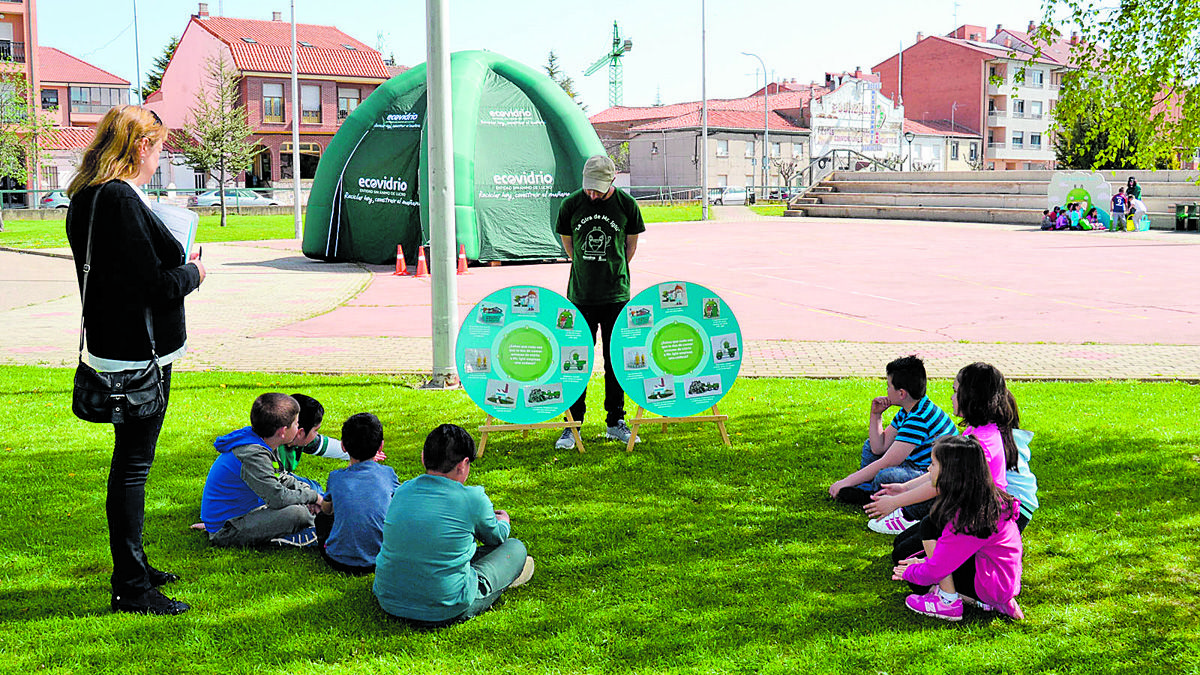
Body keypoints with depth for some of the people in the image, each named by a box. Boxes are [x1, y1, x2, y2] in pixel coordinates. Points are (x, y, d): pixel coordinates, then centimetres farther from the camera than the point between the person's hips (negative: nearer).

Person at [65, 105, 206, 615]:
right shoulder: (122, 201, -22)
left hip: (113, 345, 10)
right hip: (138, 353, -10)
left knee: (130, 462, 19)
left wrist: (176, 266, 10)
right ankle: (131, 589, 8)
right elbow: (157, 287, -24)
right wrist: (193, 272, -5)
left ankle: (133, 568, 33)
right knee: (132, 465, -2)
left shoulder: (86, 199, 10)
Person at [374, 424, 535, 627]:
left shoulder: (402, 491, 1)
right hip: (445, 613, -6)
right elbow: (496, 537, 9)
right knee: (515, 548, 14)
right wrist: (504, 521, 35)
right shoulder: (473, 498, -12)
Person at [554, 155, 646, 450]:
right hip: (581, 295, 0)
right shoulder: (571, 204, -3)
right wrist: (585, 268, 9)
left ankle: (615, 422, 19)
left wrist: (614, 271, 8)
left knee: (616, 359, 7)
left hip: (616, 295, 0)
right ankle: (573, 424, 9)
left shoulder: (626, 205, -4)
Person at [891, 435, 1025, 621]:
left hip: (991, 587, -9)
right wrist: (925, 563, 14)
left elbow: (936, 570, -19)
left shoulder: (965, 517, -25)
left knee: (929, 526, -10)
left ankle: (948, 602, -7)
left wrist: (910, 572, 0)